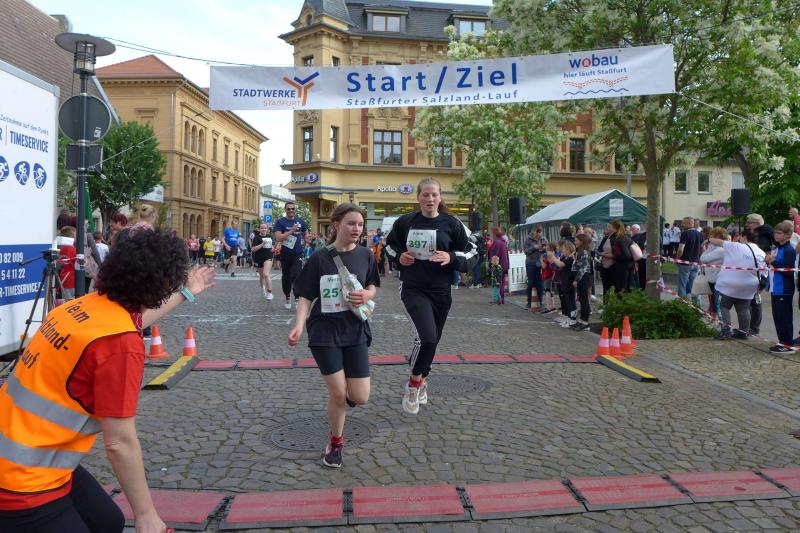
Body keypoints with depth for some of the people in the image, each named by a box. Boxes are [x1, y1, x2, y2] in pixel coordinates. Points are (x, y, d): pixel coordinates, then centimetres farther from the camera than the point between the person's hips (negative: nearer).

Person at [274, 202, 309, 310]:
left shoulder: (300, 221, 6)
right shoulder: (280, 222, -3)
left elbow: (306, 233, 23)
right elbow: (278, 238, -15)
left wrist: (306, 239, 1)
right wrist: (292, 230, -18)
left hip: (298, 253, 0)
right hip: (285, 254, 0)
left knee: (296, 275, -16)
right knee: (286, 277, 11)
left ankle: (298, 299, -10)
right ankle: (287, 298, 28)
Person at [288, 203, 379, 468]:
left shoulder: (365, 255, 0)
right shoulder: (320, 258, -7)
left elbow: (372, 286, 14)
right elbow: (306, 297, -5)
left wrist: (367, 295, -10)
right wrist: (299, 326, -21)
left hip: (355, 330, 2)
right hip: (325, 331, -2)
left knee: (360, 398, -2)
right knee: (338, 394, -3)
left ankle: (345, 394, 36)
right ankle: (336, 441, 25)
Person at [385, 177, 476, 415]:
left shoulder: (451, 223, -3)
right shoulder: (405, 222, -1)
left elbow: (470, 251, 4)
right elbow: (390, 246, 15)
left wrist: (451, 257, -15)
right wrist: (399, 256, -5)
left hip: (440, 290, 2)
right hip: (413, 288, -2)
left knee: (431, 340, 14)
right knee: (427, 337, -20)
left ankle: (420, 380, 41)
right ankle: (415, 381, 6)